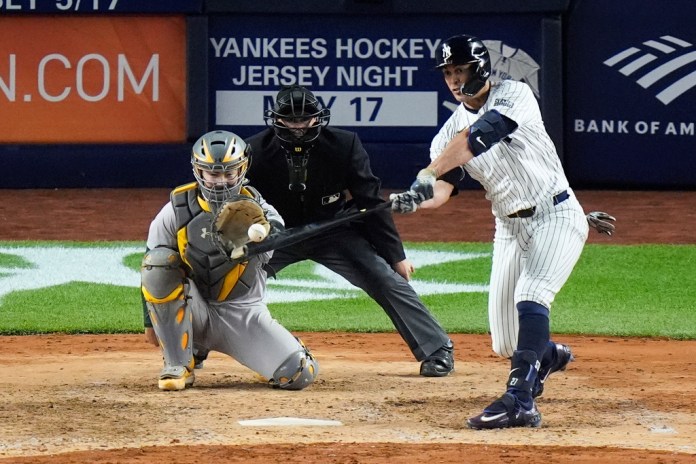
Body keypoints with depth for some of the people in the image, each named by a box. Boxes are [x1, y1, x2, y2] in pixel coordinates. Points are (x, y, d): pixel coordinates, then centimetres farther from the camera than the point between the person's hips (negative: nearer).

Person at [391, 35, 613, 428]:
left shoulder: (514, 95, -11)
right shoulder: (451, 131, 4)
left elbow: (476, 137, -29)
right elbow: (442, 191, -10)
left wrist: (427, 175, -36)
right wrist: (412, 200, -33)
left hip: (556, 216, -6)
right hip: (510, 228, 6)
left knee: (530, 295, -30)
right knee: (506, 343, 5)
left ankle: (521, 400, -35)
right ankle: (550, 354, 41)